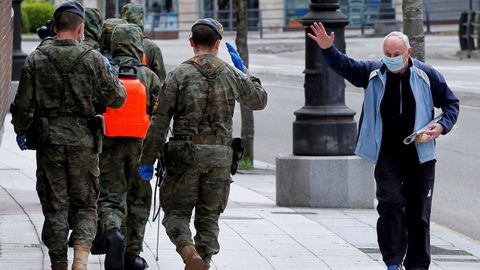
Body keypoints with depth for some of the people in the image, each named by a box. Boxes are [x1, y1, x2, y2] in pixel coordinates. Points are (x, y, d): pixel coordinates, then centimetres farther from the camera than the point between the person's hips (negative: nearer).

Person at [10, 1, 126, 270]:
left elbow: (23, 104, -1)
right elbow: (116, 99, -1)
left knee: (55, 208, 8)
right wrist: (110, 74, 16)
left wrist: (21, 131, 15)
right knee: (85, 205, 8)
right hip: (83, 142, -1)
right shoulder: (94, 59, -6)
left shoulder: (37, 59, -2)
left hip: (49, 141, 1)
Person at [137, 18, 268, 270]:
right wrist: (243, 70, 32)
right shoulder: (232, 75, 4)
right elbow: (259, 100, 23)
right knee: (208, 216, 13)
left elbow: (159, 120, -6)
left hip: (185, 155, -2)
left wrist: (147, 160, -1)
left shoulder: (179, 75, -4)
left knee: (176, 211, 7)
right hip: (219, 157, 2)